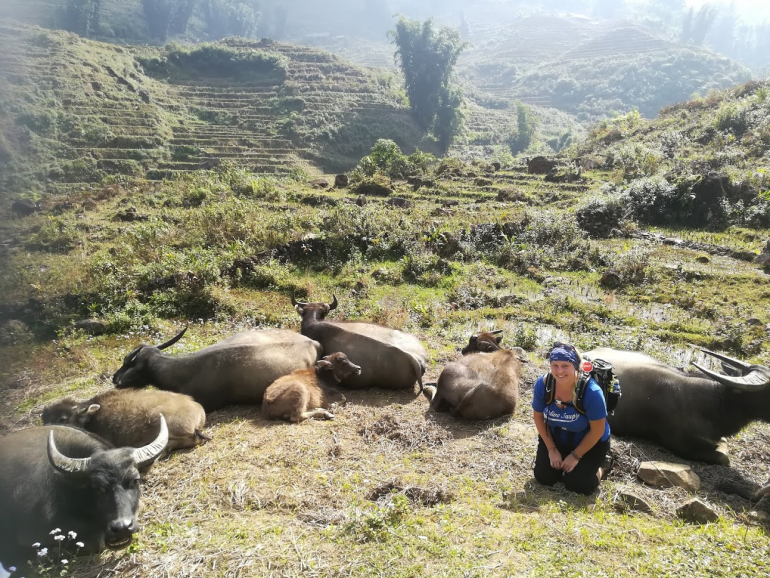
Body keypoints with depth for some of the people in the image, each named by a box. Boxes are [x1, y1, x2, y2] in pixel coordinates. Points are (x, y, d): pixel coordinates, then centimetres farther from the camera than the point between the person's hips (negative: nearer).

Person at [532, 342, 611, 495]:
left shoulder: (591, 391, -34)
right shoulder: (543, 384, -23)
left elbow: (597, 431, -22)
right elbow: (538, 416, -6)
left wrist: (576, 456, -15)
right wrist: (551, 449, -7)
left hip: (590, 442, -3)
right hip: (556, 438, 4)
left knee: (577, 485, -12)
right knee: (543, 478, -4)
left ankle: (603, 463, 18)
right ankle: (560, 459, 26)